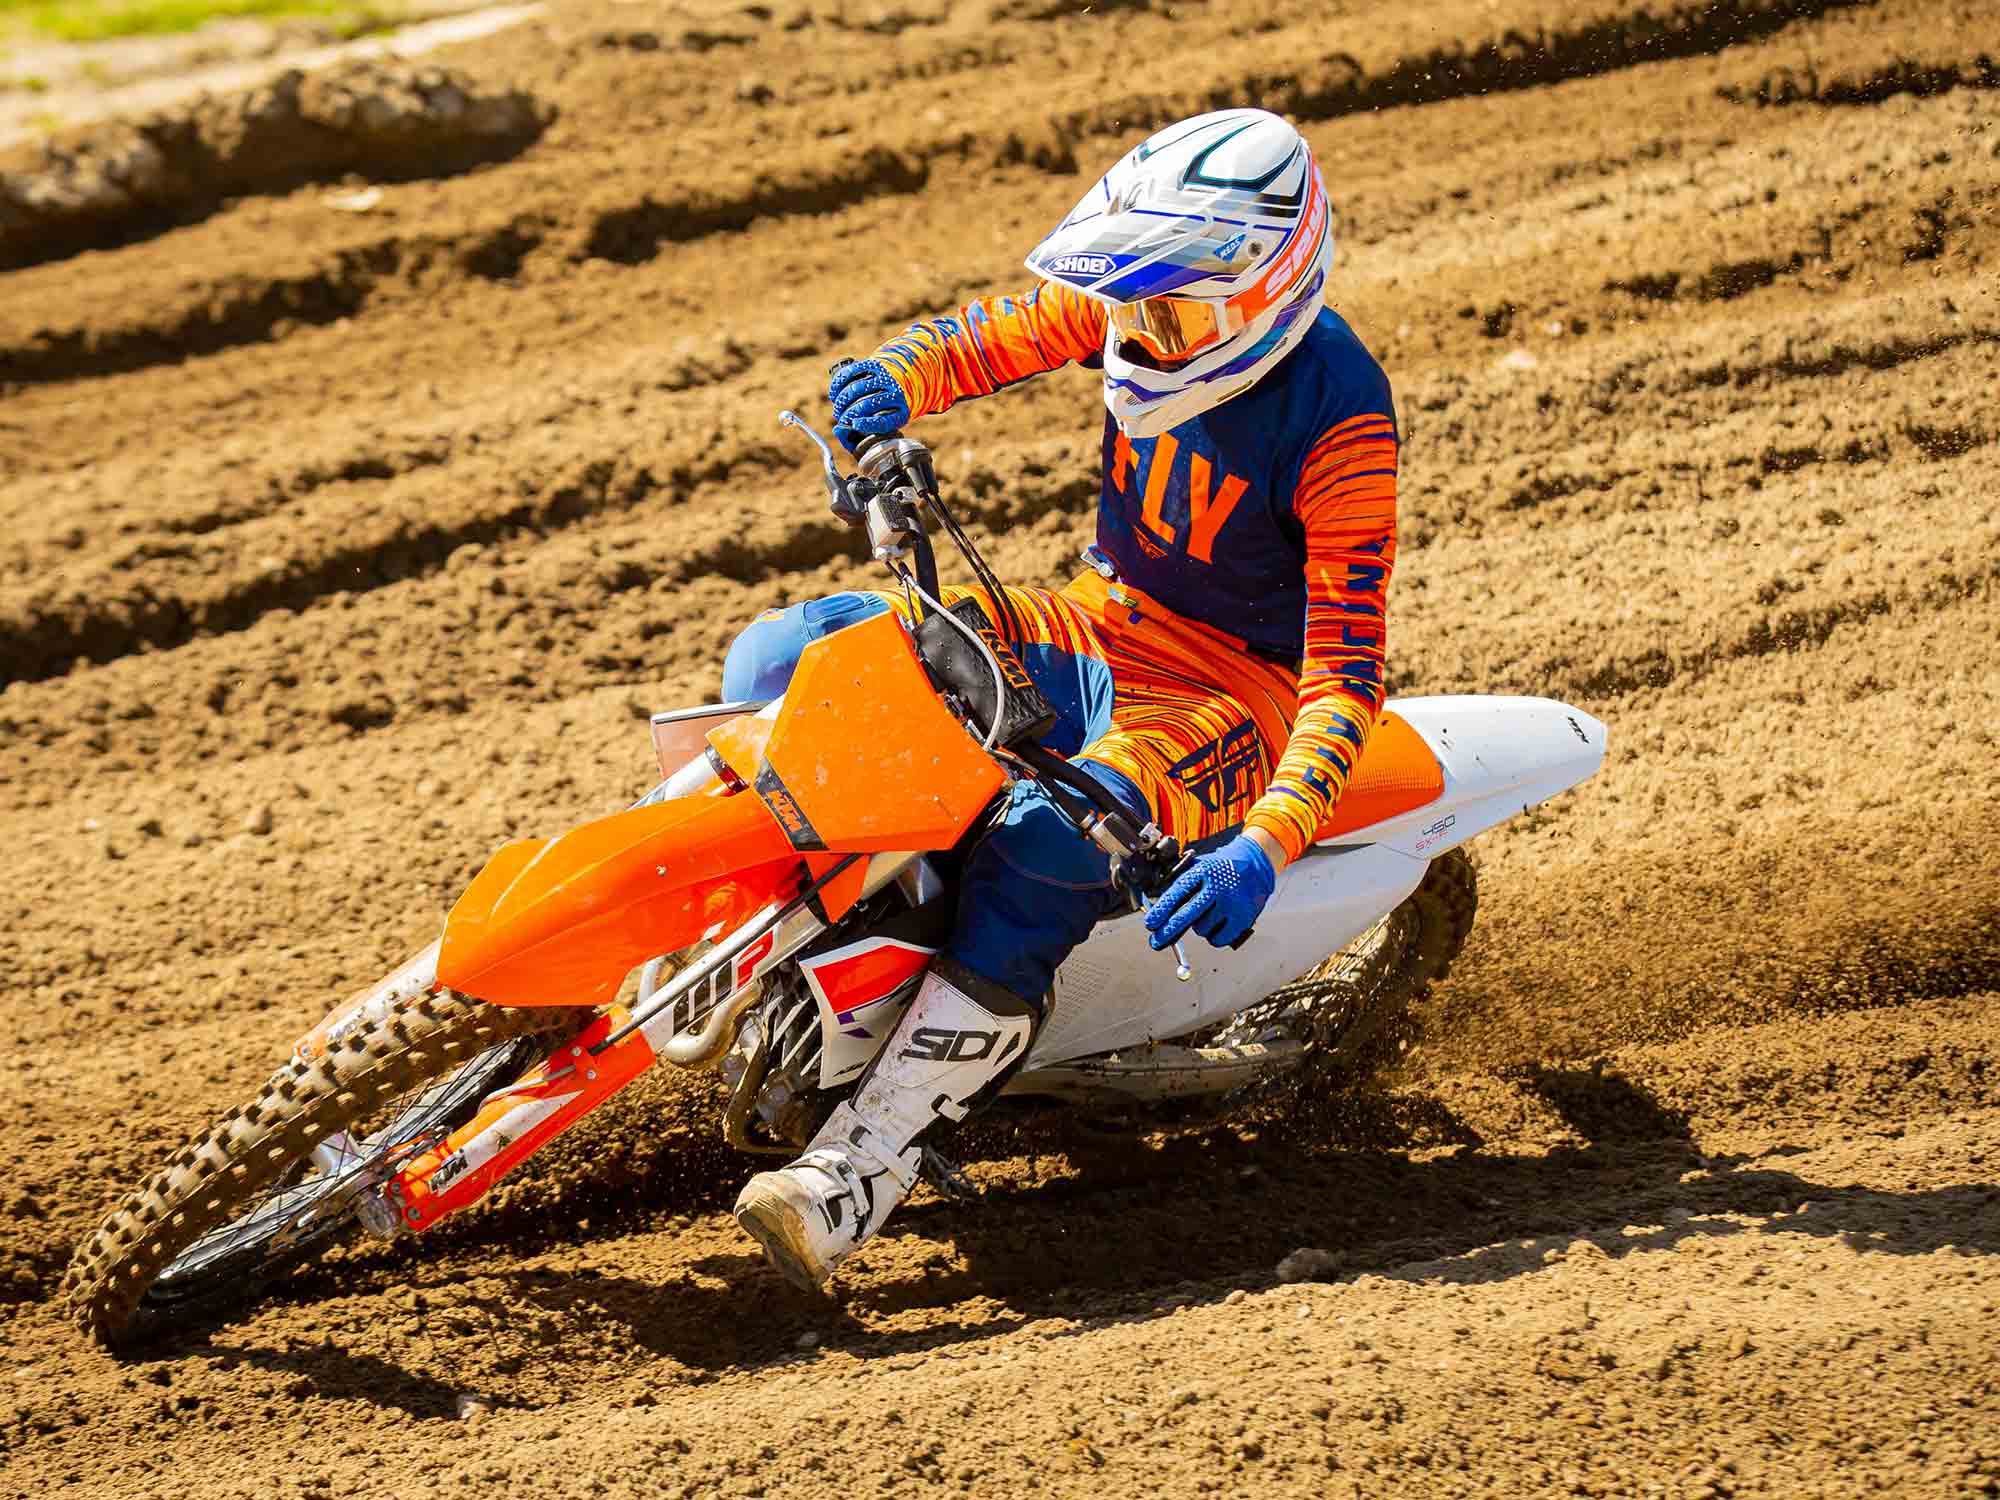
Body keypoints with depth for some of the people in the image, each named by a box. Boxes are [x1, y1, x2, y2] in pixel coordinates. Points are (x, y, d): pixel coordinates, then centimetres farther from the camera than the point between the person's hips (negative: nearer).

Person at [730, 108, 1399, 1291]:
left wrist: (1263, 849, -39)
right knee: (782, 658, -6)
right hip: (1104, 618, 7)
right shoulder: (1148, 302, -7)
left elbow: (1346, 672, -26)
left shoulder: (1338, 419, -24)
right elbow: (998, 335, 5)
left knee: (1045, 852, -37)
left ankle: (864, 1167, -36)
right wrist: (895, 384, -20)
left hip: (1238, 682, -7)